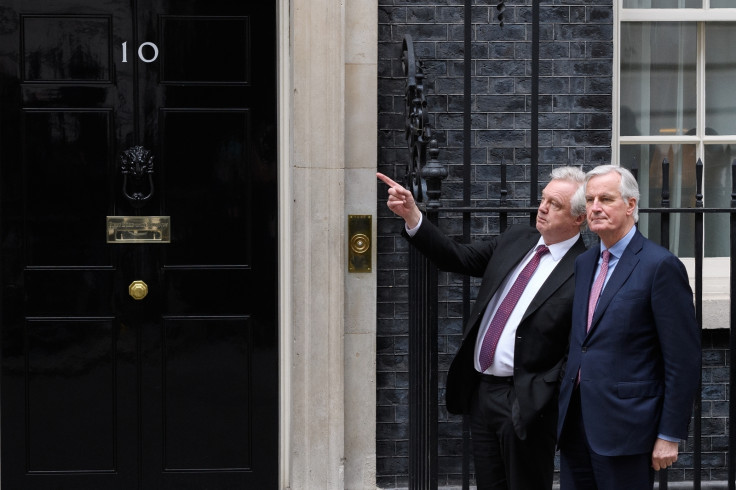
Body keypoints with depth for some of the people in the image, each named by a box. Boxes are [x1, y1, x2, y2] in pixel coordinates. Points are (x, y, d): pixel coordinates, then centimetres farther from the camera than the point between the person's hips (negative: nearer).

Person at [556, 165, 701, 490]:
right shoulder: (584, 263, 14)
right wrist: (565, 414, 14)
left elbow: (683, 360, -11)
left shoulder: (660, 265, -9)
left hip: (625, 427, -7)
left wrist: (670, 435, -13)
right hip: (576, 425, 7)